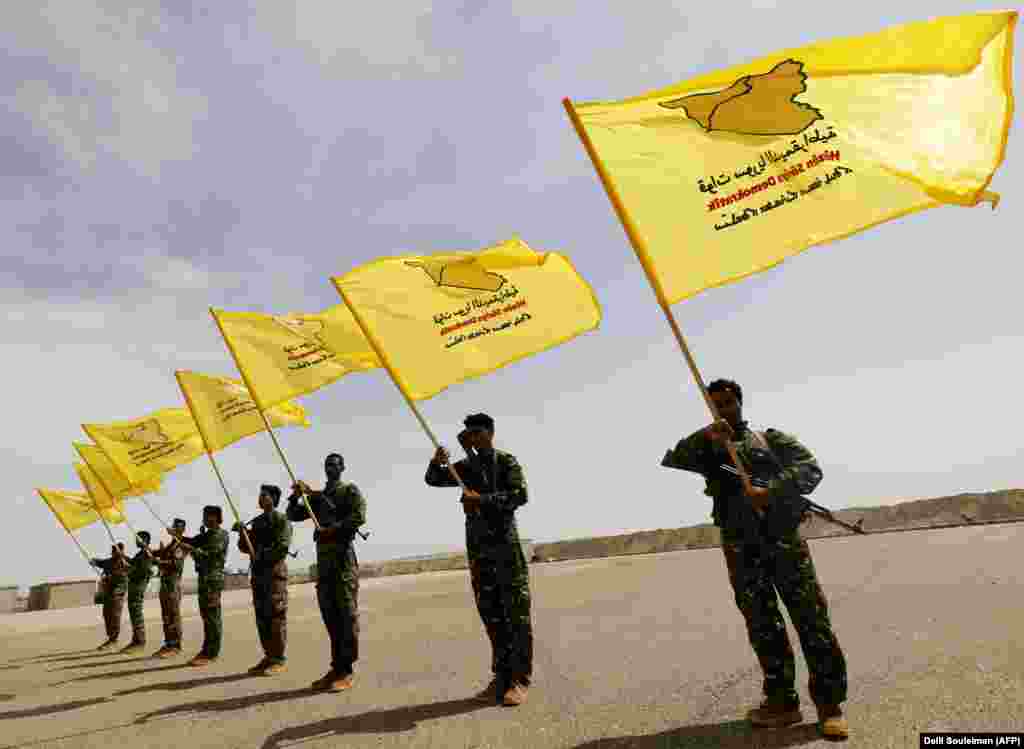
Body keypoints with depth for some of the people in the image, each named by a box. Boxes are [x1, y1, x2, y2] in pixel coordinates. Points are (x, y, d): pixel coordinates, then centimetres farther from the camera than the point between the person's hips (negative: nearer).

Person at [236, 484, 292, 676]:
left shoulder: (282, 519, -3)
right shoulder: (256, 522, 17)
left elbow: (283, 546, -13)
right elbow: (245, 548, 15)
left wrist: (262, 556, -13)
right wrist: (242, 534, -2)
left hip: (275, 571, -7)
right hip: (257, 573, 7)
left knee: (276, 615, -6)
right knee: (262, 616, 8)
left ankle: (279, 659, -2)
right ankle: (269, 656, 16)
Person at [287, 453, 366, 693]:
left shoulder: (350, 491, 1)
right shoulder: (317, 497, 21)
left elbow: (359, 516, -14)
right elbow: (293, 516, 17)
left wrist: (333, 529, -18)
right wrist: (296, 495, 0)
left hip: (342, 555, -7)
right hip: (322, 558, 7)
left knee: (346, 614, -6)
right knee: (330, 615, 9)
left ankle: (346, 671, -3)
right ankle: (336, 668, 15)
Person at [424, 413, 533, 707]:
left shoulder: (507, 461, -2)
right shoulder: (466, 466, 14)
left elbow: (520, 495, -15)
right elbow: (433, 480, 13)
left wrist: (482, 499, -22)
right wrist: (437, 461, -9)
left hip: (505, 541, -5)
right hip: (478, 545, 6)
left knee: (515, 612, -4)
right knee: (490, 612, 8)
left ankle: (520, 678, 1)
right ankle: (502, 676, 16)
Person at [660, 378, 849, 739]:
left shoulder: (771, 438, 11)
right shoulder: (705, 448, 15)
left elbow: (810, 468, -3)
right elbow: (669, 465, -2)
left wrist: (771, 490, -20)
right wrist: (703, 437, -16)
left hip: (783, 539, -1)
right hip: (741, 549, 1)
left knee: (811, 619, -3)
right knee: (762, 626, 5)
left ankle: (829, 703, 7)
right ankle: (782, 701, 15)